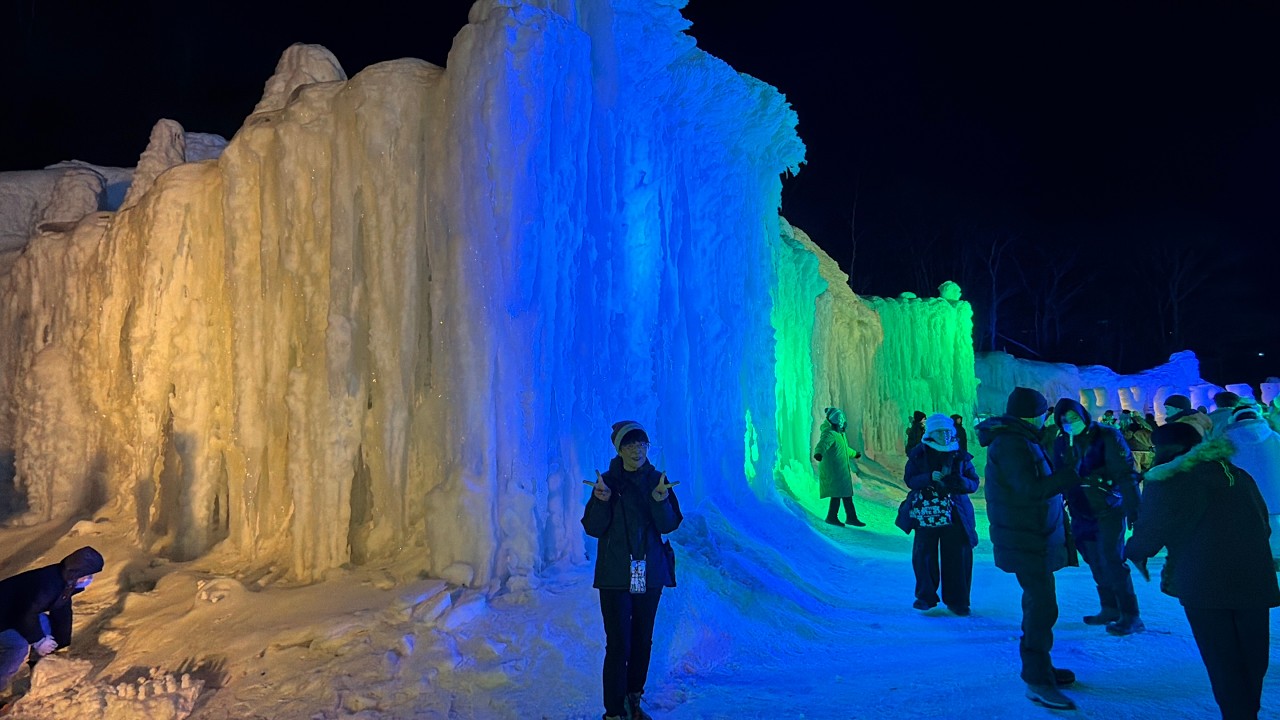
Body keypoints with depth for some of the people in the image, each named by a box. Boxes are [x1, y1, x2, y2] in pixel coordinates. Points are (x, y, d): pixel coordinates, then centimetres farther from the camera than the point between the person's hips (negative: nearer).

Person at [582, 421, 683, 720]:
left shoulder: (658, 480, 2)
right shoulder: (607, 481, -4)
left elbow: (669, 525, -6)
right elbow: (592, 528, -7)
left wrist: (660, 500, -25)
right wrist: (601, 501, -25)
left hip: (650, 576, 3)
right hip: (615, 577, -3)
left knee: (643, 642, 13)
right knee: (618, 645, -5)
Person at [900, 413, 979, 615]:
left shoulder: (960, 456, 5)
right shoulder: (919, 454, 3)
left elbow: (974, 483, 3)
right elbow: (909, 479, -5)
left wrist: (959, 481, -19)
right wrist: (930, 477, -21)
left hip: (954, 514, 1)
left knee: (958, 556, 0)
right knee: (923, 555, -1)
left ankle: (957, 601, 13)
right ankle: (925, 597, 15)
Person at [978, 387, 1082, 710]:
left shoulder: (1018, 439, 13)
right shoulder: (1012, 443, -20)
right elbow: (1030, 488, -27)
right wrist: (1071, 478, -23)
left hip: (1033, 536, 11)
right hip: (1025, 538, -11)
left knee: (1039, 602, 19)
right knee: (1042, 605, -10)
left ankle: (1038, 666, 31)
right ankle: (1037, 681, -6)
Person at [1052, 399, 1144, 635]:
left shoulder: (1106, 436, -12)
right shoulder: (1061, 444, 3)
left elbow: (1126, 474, -15)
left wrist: (1133, 509, -19)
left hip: (1109, 511, -5)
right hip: (1082, 514, 6)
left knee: (1112, 560, -9)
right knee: (1096, 563, 10)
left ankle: (1130, 616, -2)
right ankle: (1110, 609, 22)